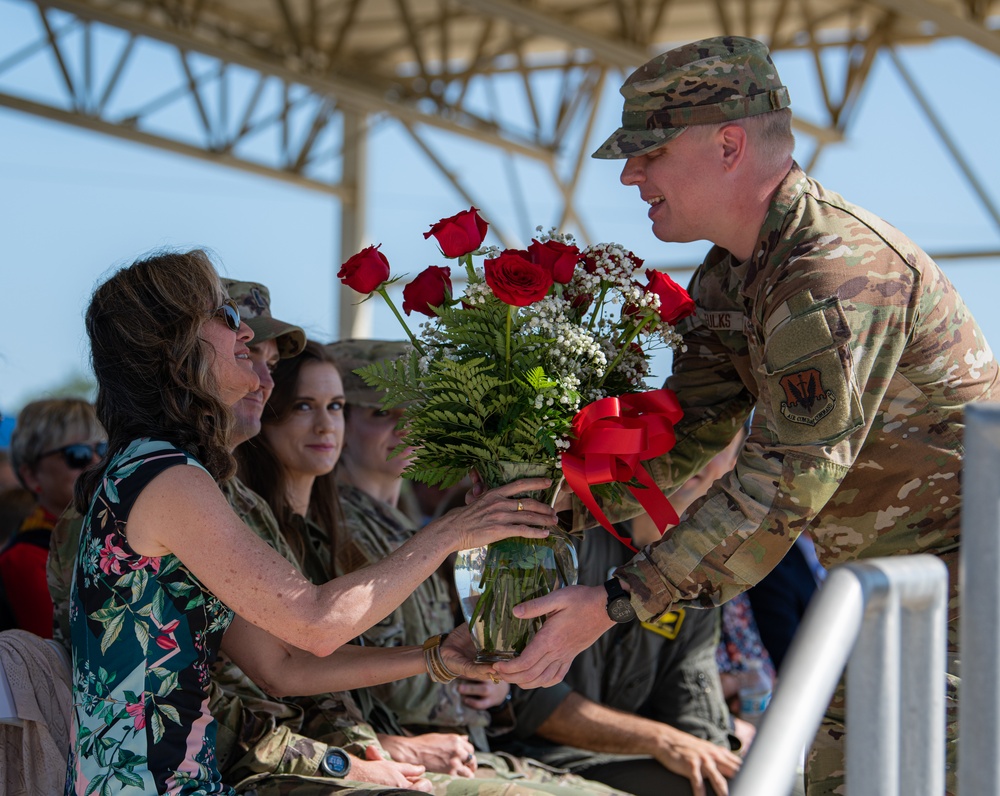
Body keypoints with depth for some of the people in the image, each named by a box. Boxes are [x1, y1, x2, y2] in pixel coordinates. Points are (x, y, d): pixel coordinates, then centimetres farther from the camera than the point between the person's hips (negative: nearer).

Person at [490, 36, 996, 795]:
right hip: (877, 567, 10)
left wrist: (616, 602, -29)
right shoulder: (729, 274, 7)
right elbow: (688, 427, 9)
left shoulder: (835, 273, -27)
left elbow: (784, 484, -29)